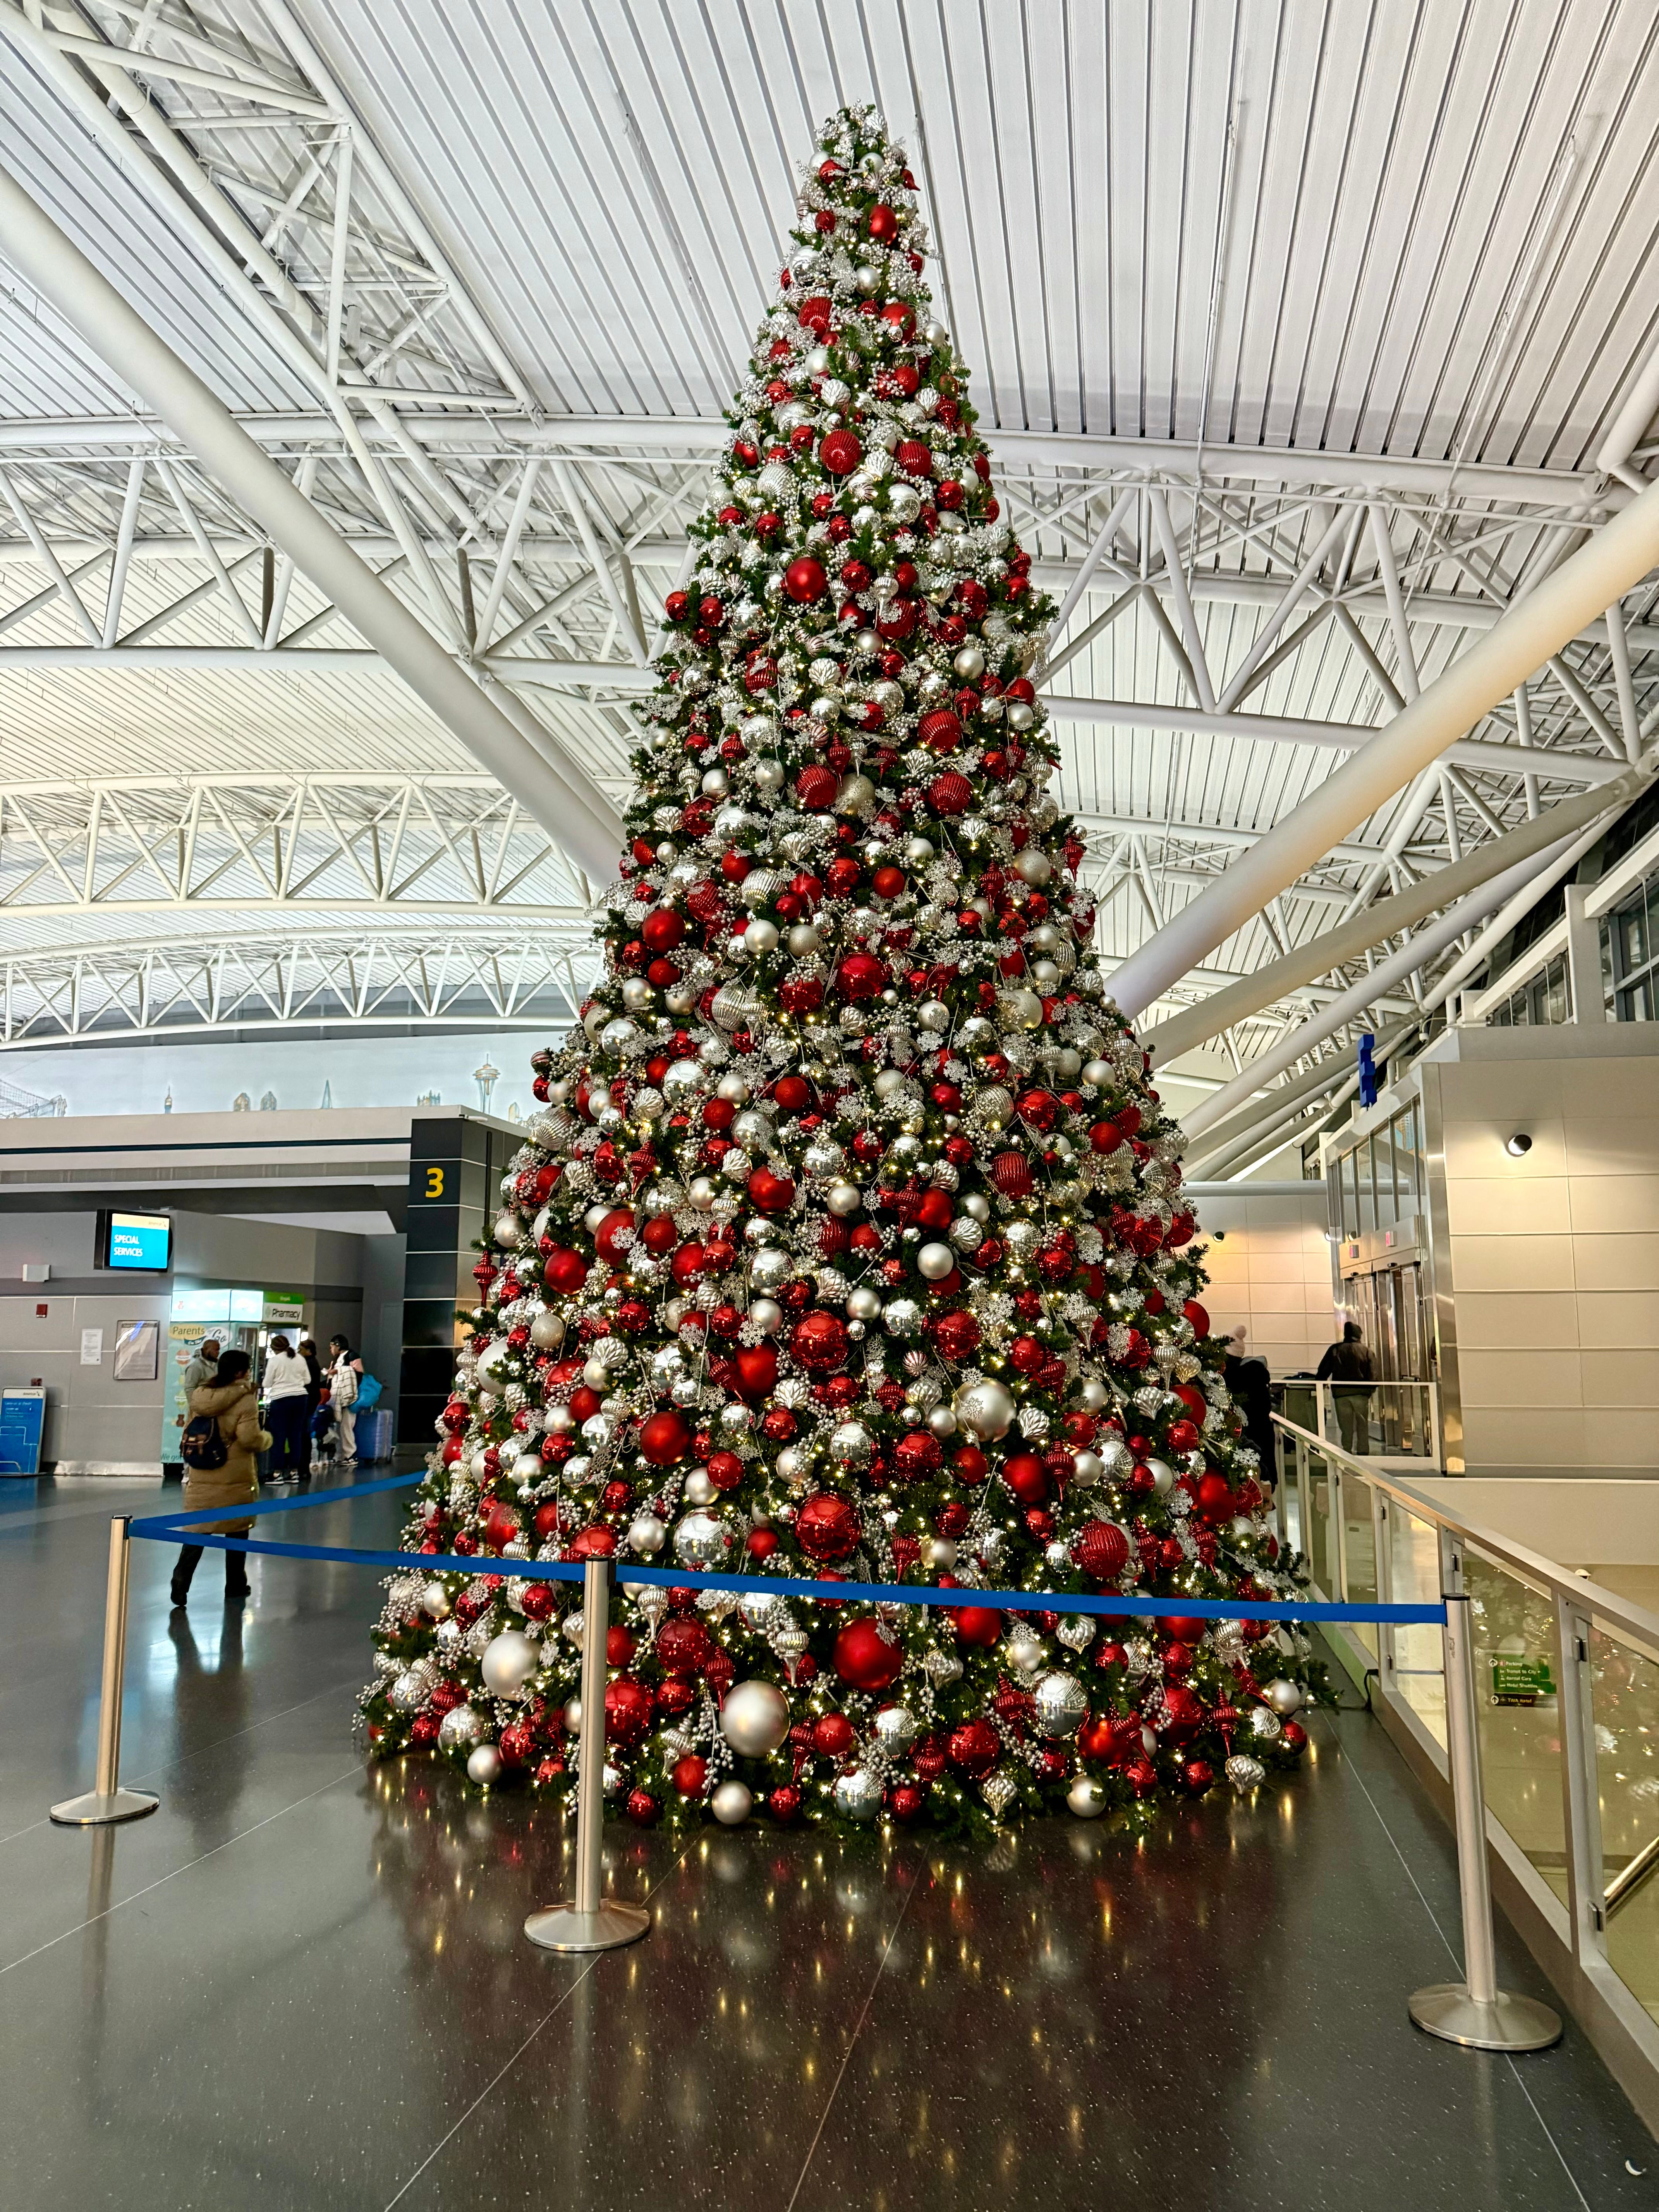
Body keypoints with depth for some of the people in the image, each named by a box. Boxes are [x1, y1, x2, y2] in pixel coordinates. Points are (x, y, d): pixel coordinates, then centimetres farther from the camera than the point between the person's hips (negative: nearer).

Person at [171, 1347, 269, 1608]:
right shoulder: (246, 1400, -13)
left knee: (197, 1531, 12)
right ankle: (235, 1589, 19)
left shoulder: (198, 1396, 6)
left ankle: (182, 1580, -6)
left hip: (201, 1479, 4)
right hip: (236, 1480, -4)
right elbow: (250, 1439, -18)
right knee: (237, 1533, 10)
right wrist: (267, 1438, 2)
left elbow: (190, 1434, 15)